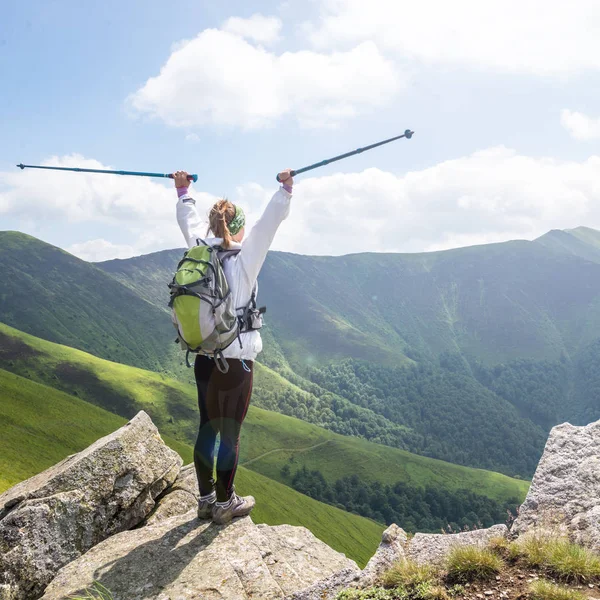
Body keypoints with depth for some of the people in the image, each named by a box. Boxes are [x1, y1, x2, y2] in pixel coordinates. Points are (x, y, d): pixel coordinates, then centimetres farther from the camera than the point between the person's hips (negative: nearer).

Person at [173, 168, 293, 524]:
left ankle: (206, 499, 26)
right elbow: (271, 222, -13)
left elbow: (189, 222, 20)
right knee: (230, 434, 4)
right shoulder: (244, 260, -12)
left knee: (208, 429, 15)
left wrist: (183, 192, 32)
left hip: (203, 358, 6)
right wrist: (286, 189, -6)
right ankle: (225, 504, 15)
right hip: (236, 361, -6)